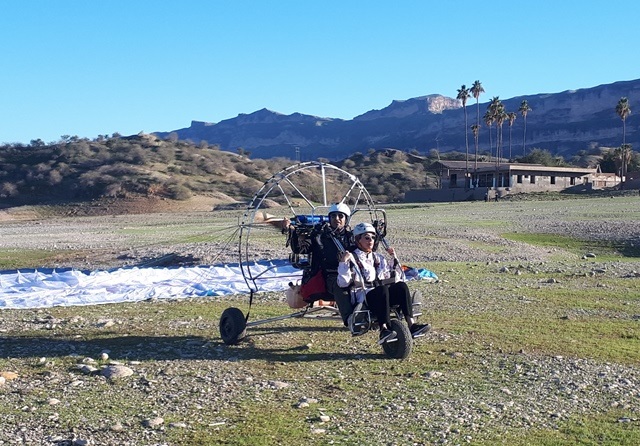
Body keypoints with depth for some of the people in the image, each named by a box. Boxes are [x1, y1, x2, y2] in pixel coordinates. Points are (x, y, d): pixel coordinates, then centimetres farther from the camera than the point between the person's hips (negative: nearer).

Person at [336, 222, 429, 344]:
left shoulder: (378, 258, 25)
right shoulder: (352, 259, 9)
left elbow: (396, 276, 26)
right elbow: (343, 283, -3)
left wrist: (395, 258, 18)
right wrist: (343, 263, -13)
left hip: (383, 296, 5)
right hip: (365, 297, -5)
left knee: (401, 286, -25)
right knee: (382, 289, -37)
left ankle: (411, 324, -34)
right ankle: (384, 329, -47)